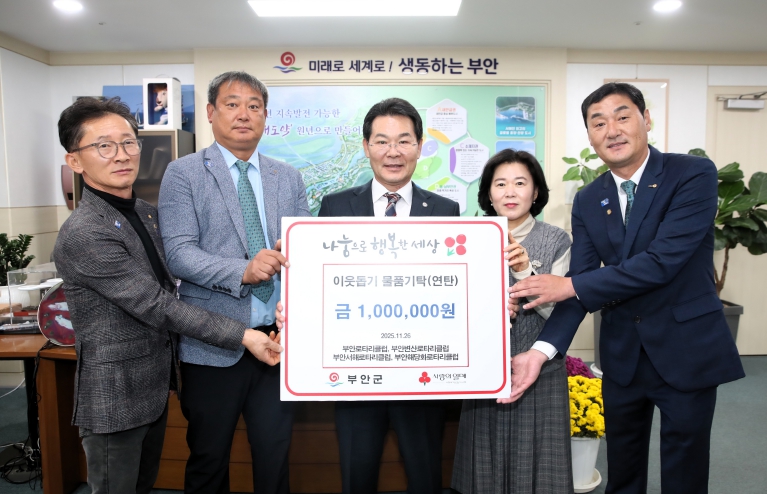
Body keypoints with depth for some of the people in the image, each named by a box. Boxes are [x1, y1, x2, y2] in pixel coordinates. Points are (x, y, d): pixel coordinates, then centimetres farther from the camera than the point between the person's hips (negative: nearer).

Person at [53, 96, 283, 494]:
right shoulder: (81, 234, -22)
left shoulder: (146, 213, 5)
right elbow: (155, 306, -23)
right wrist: (242, 336, -21)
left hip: (155, 387, 8)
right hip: (114, 398, -7)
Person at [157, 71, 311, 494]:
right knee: (209, 459, 15)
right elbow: (178, 252, -11)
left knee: (275, 455, 15)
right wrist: (242, 271, -25)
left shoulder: (288, 178, 10)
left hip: (278, 337, 3)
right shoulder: (184, 174, -1)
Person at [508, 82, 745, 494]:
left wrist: (570, 285, -22)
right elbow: (581, 283, -4)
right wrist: (541, 350, -18)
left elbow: (663, 260, -24)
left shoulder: (694, 174, -12)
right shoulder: (587, 201, 1)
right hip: (622, 352, 4)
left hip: (686, 347, -4)